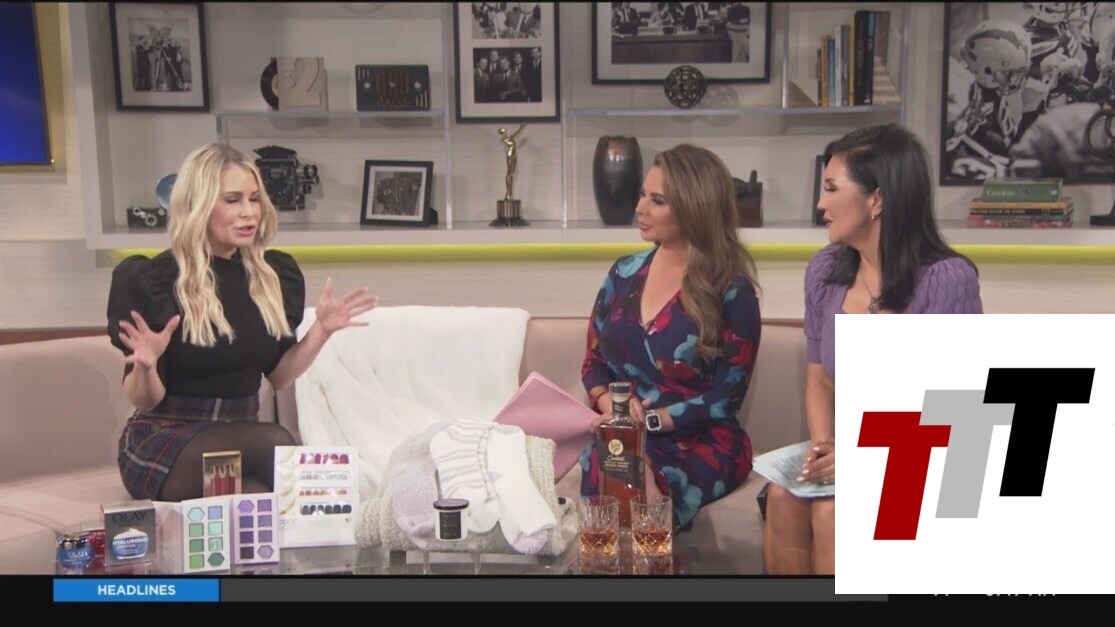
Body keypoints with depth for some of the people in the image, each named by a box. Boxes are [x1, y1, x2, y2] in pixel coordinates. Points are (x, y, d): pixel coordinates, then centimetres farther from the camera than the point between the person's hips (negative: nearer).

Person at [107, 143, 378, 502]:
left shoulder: (276, 274, 3)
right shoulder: (153, 280, -9)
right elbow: (144, 401, -5)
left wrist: (321, 331, -2)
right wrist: (146, 366, -26)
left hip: (241, 434, 3)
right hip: (164, 442, -3)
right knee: (274, 442, -32)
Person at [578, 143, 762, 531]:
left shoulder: (732, 291, -3)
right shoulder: (624, 273, 11)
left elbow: (726, 397, -6)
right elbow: (593, 361, 14)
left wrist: (647, 420, -17)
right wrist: (612, 405, -8)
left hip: (701, 444, -4)